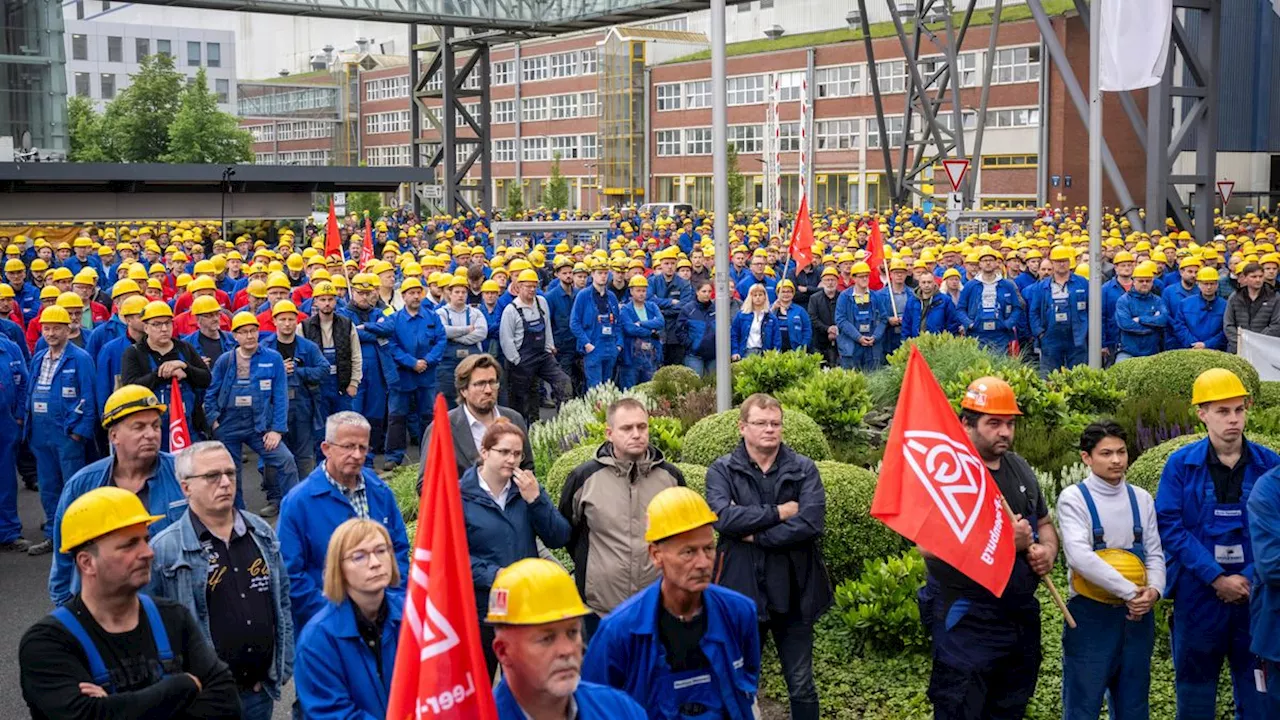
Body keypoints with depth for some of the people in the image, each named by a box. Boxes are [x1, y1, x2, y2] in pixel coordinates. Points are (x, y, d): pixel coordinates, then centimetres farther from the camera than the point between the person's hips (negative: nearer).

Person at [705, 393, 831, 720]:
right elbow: (722, 517, -19)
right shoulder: (722, 471, -1)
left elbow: (812, 522, -15)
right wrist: (778, 512, -16)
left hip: (793, 593, 0)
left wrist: (756, 535, -15)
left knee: (801, 685, 11)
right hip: (742, 591, 0)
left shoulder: (803, 469, -1)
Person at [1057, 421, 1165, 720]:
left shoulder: (1142, 499, 8)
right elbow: (1080, 557, -19)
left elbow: (1155, 554, 7)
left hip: (1137, 615, 5)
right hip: (1091, 615, -5)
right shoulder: (1074, 498, -8)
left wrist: (1153, 590, -13)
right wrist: (1130, 591, -19)